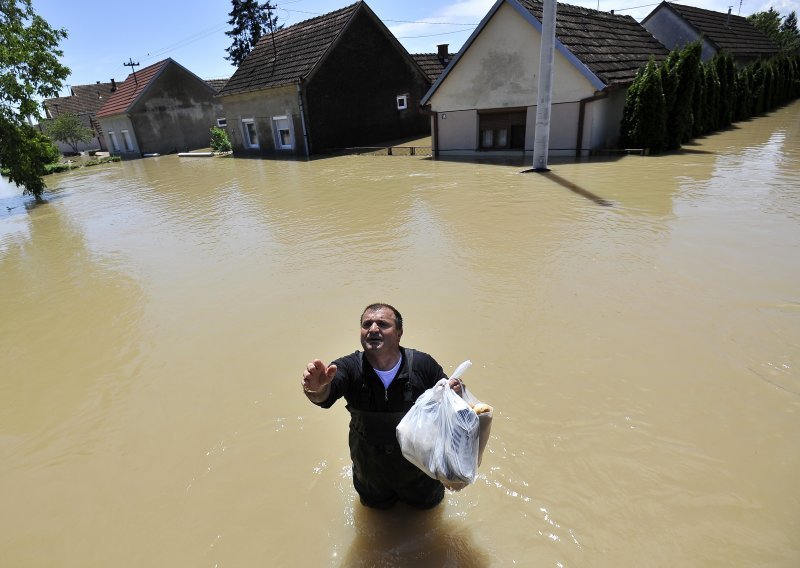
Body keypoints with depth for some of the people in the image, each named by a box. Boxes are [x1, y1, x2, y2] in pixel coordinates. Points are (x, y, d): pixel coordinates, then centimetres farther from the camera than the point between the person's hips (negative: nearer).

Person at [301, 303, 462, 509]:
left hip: (417, 463, 0)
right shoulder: (349, 368, -25)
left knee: (427, 501, 29)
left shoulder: (422, 364, -25)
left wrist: (454, 393, -37)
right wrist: (317, 389, -68)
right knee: (377, 504, 31)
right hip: (370, 467, 1)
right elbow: (325, 396, -44)